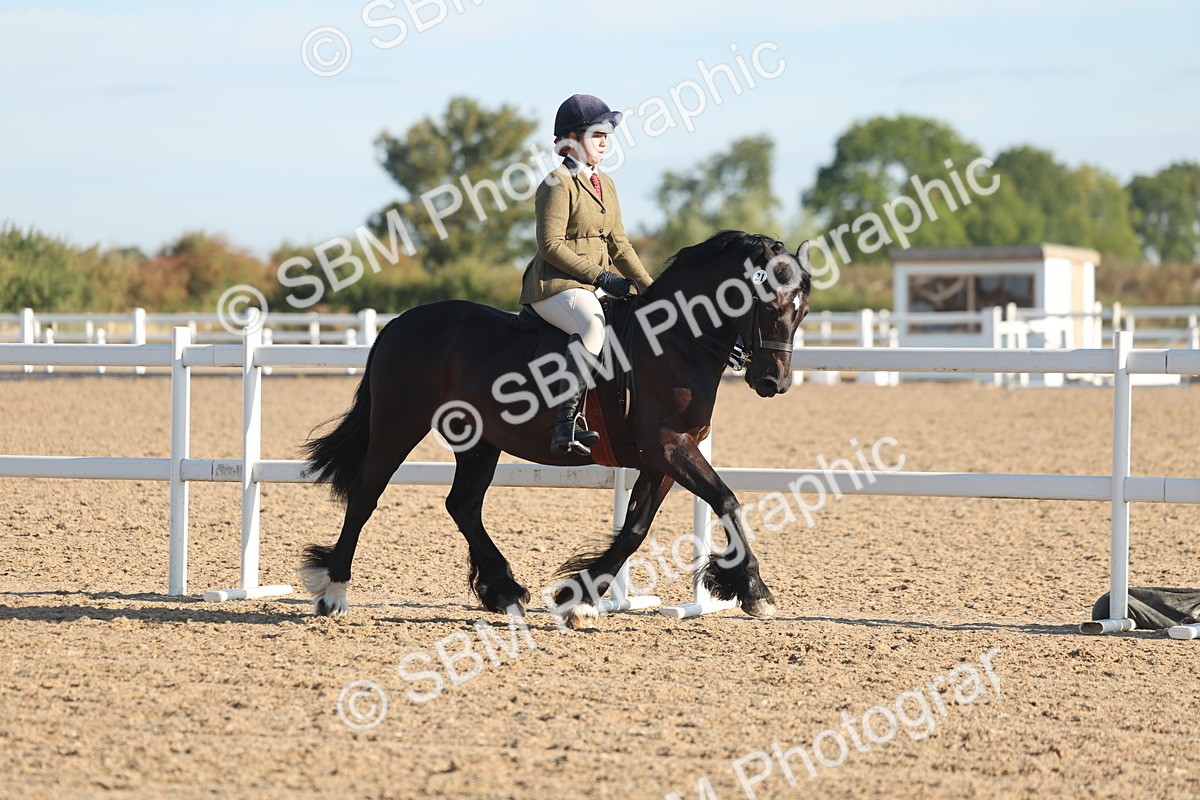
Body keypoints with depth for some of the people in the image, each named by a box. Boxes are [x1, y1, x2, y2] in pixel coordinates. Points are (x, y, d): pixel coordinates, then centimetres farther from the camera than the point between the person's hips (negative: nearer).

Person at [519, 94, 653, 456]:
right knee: (592, 326, -37)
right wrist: (600, 277, -19)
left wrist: (650, 290, 12)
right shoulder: (558, 184, -8)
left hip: (592, 287, 10)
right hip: (553, 285, -10)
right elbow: (551, 245, -16)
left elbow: (619, 246, 22)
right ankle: (567, 423, -45)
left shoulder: (605, 185, 19)